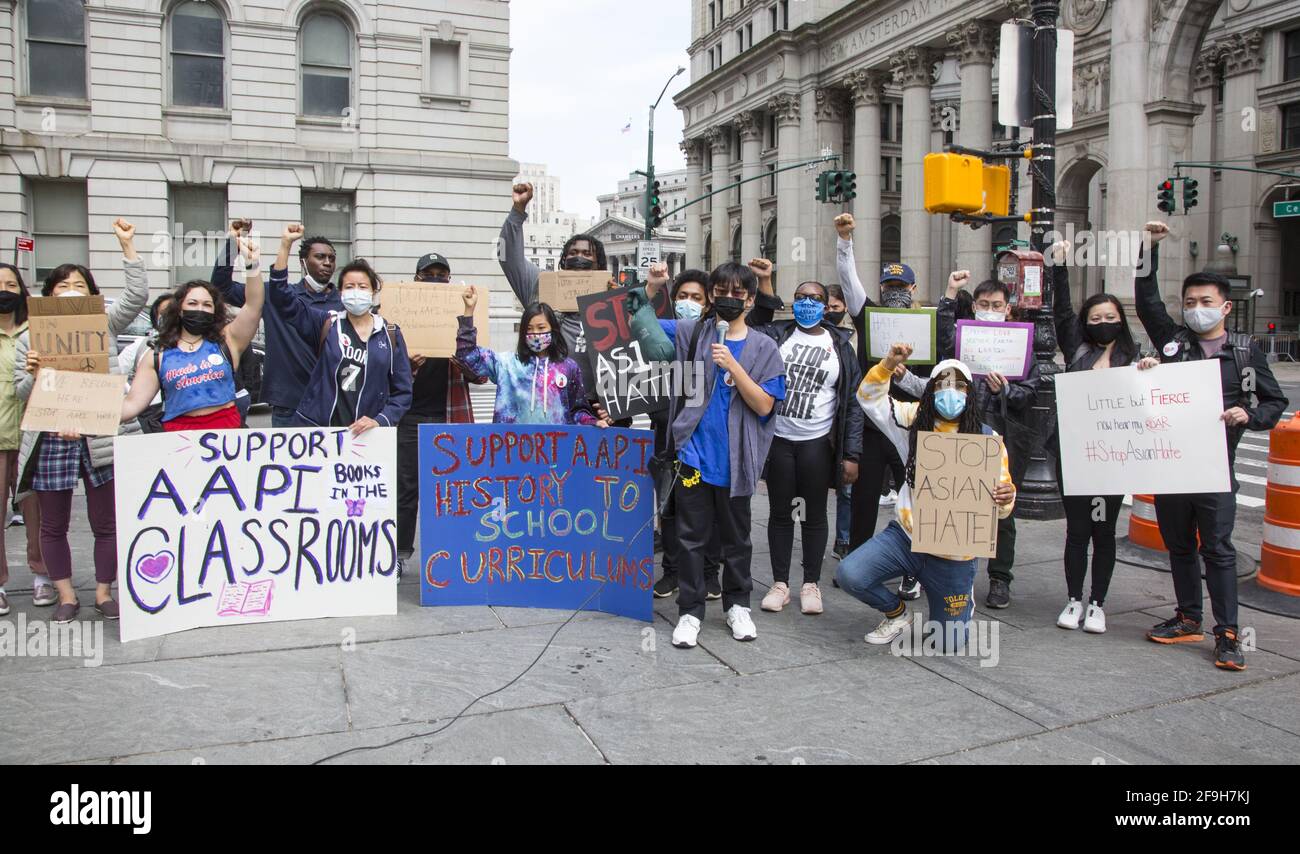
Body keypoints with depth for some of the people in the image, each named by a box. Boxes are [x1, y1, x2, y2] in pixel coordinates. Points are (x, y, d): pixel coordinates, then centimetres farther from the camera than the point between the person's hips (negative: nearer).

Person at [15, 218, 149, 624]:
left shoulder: (104, 325, 6)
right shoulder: (30, 339, 8)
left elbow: (137, 296, -7)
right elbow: (21, 393, 8)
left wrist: (127, 246, -10)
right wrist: (32, 375, -14)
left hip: (102, 436, -1)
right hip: (50, 441, 1)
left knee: (106, 522, 6)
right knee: (53, 525, 9)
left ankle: (104, 593, 20)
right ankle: (66, 596, 21)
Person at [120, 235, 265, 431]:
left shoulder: (227, 340, 8)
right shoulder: (158, 356, 9)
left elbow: (253, 305, -4)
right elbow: (133, 403, 6)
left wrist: (252, 266, -17)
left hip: (228, 430, 0)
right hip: (179, 432, 0)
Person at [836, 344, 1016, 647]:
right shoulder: (916, 420, -1)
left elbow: (1001, 495, -4)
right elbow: (870, 399, 2)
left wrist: (1005, 500, -29)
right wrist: (888, 364, -14)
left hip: (954, 554, -1)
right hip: (906, 536, 2)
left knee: (948, 642, 6)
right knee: (849, 575, -21)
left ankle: (965, 598, 43)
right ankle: (897, 612, 12)